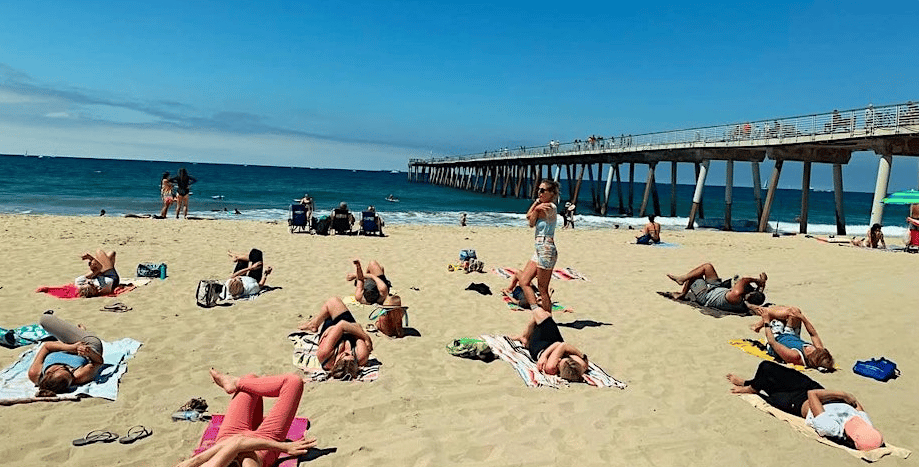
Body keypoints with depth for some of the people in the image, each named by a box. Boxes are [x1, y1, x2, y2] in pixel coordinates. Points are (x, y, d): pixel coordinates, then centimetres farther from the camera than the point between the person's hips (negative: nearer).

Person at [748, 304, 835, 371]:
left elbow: (771, 341, -37)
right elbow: (814, 334, -13)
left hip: (776, 339, -5)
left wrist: (766, 322, -28)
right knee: (795, 310, 1)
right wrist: (802, 317, -14)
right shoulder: (820, 352, -33)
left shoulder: (794, 356, -47)